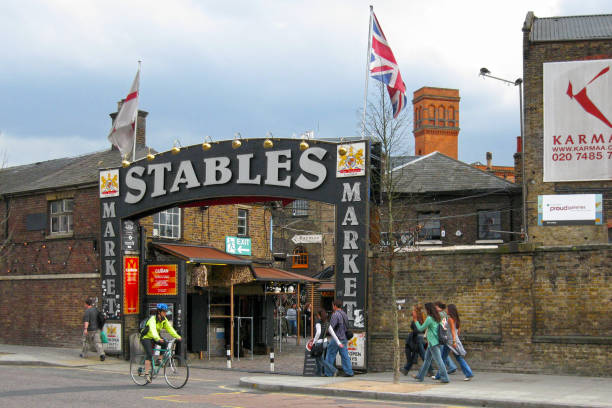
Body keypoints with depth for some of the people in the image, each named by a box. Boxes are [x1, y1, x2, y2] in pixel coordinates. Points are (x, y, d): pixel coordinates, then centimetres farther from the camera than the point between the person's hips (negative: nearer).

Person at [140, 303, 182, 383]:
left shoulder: (164, 319, -3)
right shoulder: (153, 319, -26)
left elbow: (169, 328, -8)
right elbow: (153, 329, -42)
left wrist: (177, 336, -22)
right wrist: (158, 339, -59)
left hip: (154, 337, 7)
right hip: (146, 337, -7)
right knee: (149, 355, -22)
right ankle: (147, 373, -18)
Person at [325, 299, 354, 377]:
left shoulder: (335, 315, -15)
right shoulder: (344, 314, 11)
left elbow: (331, 327, -19)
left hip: (337, 338, -8)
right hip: (344, 338, 8)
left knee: (330, 355, 2)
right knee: (344, 355, 7)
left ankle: (328, 373, 6)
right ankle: (349, 372, 2)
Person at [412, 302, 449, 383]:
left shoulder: (429, 319, -18)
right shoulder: (436, 318, 6)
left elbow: (421, 328, -11)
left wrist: (415, 320, -3)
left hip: (433, 343, -9)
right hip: (431, 343, 9)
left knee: (439, 360, -6)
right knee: (427, 359, 16)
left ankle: (445, 378, -4)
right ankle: (420, 376, 25)